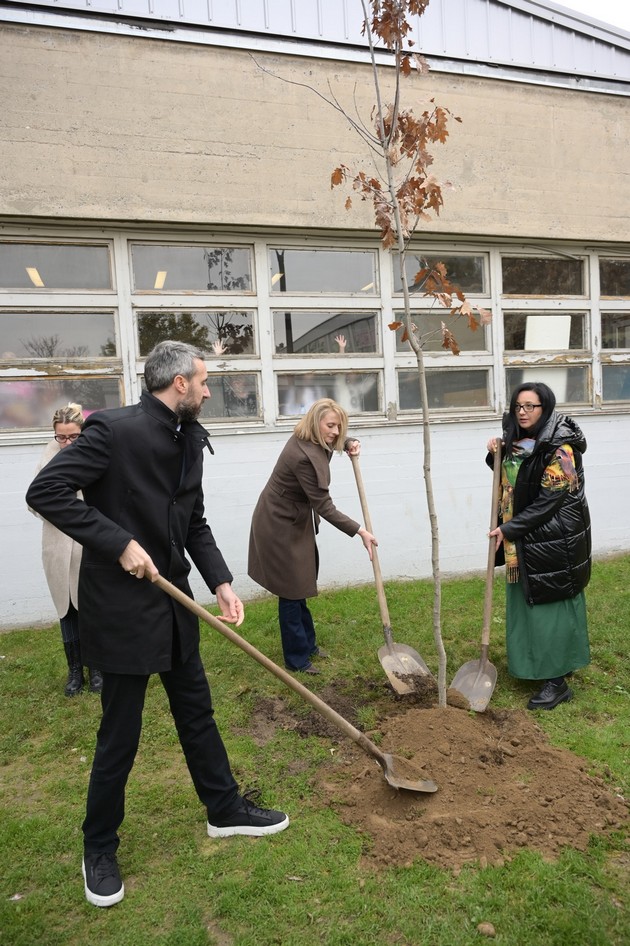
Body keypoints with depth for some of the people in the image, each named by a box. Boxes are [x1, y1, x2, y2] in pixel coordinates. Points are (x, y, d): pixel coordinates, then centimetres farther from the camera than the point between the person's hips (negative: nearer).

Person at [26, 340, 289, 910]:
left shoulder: (191, 440, 5)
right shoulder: (114, 429, -18)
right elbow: (46, 491, -21)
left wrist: (221, 582, -2)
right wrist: (119, 543, -24)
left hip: (174, 602, 8)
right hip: (121, 607, -7)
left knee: (197, 713, 20)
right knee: (120, 737, 8)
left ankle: (225, 809, 40)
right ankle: (99, 849, 33)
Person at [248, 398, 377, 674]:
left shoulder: (313, 441, -1)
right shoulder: (302, 456, -30)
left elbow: (335, 440, 25)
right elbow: (324, 507, -28)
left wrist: (349, 444, 2)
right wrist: (360, 531, -27)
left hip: (293, 521, 10)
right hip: (278, 526, -10)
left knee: (299, 586, 18)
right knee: (291, 591, 0)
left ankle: (307, 644, 32)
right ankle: (296, 658, 13)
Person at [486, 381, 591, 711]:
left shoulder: (558, 449, -19)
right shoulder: (517, 441, 5)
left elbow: (549, 501, -21)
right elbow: (509, 476, 20)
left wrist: (508, 529, -18)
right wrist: (496, 454, 0)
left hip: (552, 540, -8)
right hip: (522, 538, 8)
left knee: (550, 606, -1)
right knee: (525, 603, 17)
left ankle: (558, 681, 10)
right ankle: (531, 665, 35)